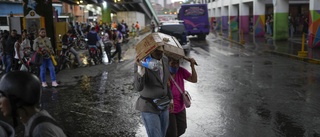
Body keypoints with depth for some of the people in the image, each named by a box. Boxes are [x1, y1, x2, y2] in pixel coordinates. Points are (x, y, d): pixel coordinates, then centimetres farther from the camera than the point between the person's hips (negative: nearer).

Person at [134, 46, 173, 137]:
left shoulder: (164, 60, -3)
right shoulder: (141, 63, -23)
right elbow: (138, 88, -33)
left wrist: (170, 98, 17)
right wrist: (140, 67, -47)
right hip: (148, 107, -6)